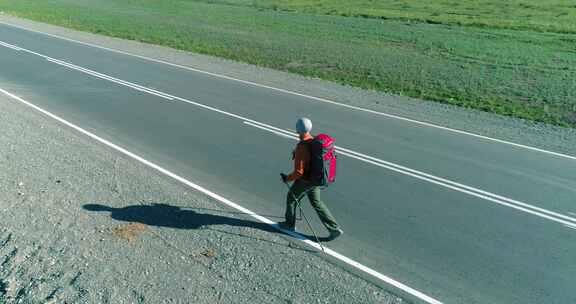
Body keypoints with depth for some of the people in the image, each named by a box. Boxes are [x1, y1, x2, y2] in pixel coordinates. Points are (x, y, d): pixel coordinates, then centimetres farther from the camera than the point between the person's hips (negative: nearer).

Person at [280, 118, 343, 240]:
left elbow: (298, 172, -26)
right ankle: (334, 228, 17)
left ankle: (290, 224, 38)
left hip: (305, 180, -8)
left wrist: (287, 178, -9)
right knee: (316, 203, 20)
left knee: (291, 198, 18)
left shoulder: (301, 147, -27)